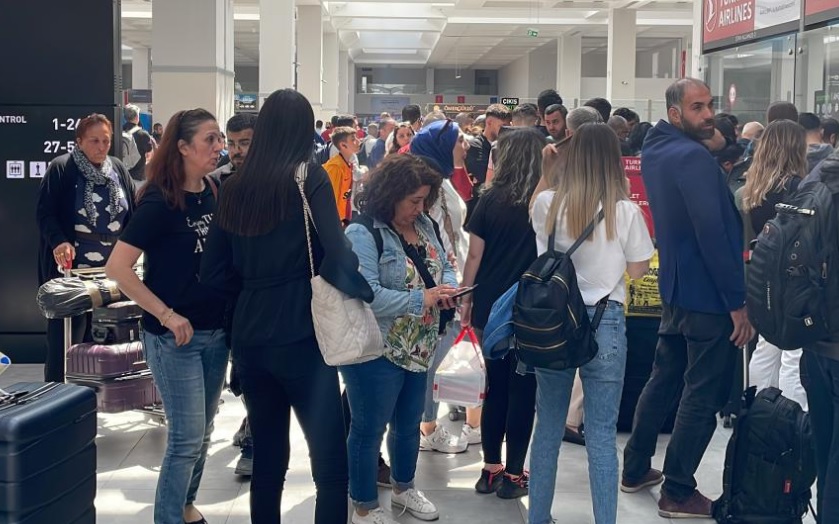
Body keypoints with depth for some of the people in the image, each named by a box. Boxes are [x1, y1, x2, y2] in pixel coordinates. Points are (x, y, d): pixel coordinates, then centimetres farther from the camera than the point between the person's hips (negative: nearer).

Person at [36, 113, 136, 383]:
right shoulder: (61, 169, -6)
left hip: (111, 269, 5)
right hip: (71, 269, -5)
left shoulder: (118, 169, 8)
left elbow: (133, 212, 13)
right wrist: (58, 242, -26)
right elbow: (45, 213, -9)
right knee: (65, 340, -1)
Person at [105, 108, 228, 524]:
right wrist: (167, 315, -20)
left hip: (216, 331, 6)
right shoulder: (160, 201, -15)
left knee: (203, 431, 17)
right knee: (187, 437, -3)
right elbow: (117, 268, -19)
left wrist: (229, 310, 3)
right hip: (175, 337, -6)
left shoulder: (214, 193, 3)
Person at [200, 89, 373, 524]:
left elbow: (214, 272, 9)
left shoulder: (235, 187, 6)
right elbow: (336, 256, -17)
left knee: (267, 460, 16)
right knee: (330, 464, -2)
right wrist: (363, 290, 0)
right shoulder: (309, 178, -7)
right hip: (300, 338, -6)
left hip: (248, 339, 6)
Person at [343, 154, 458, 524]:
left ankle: (403, 488, 43)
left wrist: (447, 286, -9)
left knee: (409, 425, 22)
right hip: (374, 353, -8)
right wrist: (421, 299, -26)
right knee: (369, 429, 7)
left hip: (418, 350, 8)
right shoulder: (362, 235, -21)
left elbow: (444, 266, 15)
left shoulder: (424, 226, 6)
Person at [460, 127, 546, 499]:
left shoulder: (491, 198, -1)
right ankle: (513, 474, 10)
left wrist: (466, 301, 9)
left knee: (495, 387, 13)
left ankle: (490, 469, 18)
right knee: (522, 390, 5)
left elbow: (474, 255, 0)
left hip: (491, 307, 2)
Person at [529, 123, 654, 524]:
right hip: (604, 322, -3)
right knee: (602, 435, 3)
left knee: (548, 426, 15)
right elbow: (638, 270, 0)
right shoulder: (626, 211, -10)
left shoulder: (548, 204, -3)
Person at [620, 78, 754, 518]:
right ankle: (678, 493, 9)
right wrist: (738, 302, -20)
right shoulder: (694, 157, -21)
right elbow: (713, 235, -25)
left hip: (676, 288, 10)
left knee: (665, 378, 20)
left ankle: (635, 469, 31)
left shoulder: (656, 150, 9)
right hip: (709, 296, -10)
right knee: (703, 397, 1)